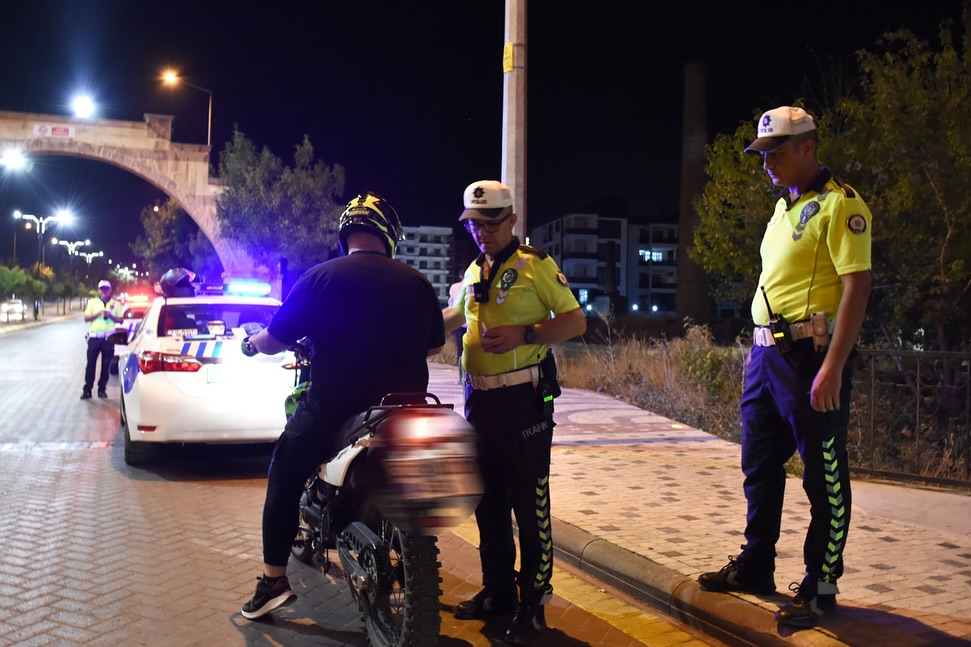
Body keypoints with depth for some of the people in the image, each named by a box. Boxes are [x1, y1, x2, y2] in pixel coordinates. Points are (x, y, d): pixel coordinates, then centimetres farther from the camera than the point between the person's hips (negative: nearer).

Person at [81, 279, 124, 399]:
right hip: (94, 337, 0)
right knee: (91, 363, -2)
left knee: (106, 364, 3)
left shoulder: (116, 304, 8)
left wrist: (110, 315, -12)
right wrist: (98, 313, -11)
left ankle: (102, 389, 11)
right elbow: (86, 318, 3)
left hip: (109, 338, 0)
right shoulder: (92, 302, 8)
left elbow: (121, 320, 5)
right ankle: (87, 389, 1)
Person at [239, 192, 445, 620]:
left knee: (284, 478, 20)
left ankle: (274, 580, 17)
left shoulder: (320, 278, -6)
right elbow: (434, 345, 15)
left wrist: (252, 341, 21)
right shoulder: (417, 283, 2)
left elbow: (272, 342, -3)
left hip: (332, 409, -3)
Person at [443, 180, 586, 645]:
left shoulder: (535, 264, -4)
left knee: (530, 505, -3)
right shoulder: (474, 272, 16)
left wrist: (524, 335, -21)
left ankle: (533, 604, 6)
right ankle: (497, 590, 27)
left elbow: (575, 322, -9)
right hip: (479, 399, 7)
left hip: (524, 400, -7)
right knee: (488, 501, 14)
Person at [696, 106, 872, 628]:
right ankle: (755, 568, 31)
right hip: (768, 353, 9)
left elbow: (857, 285, -18)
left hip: (811, 355, -9)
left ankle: (821, 585, 15)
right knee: (760, 465, 16)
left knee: (824, 476, 2)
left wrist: (833, 366, -23)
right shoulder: (784, 207, 16)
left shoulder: (839, 204, -11)